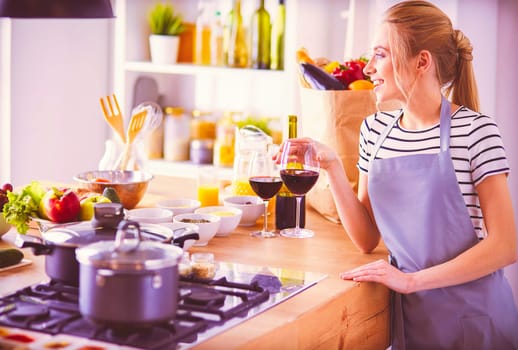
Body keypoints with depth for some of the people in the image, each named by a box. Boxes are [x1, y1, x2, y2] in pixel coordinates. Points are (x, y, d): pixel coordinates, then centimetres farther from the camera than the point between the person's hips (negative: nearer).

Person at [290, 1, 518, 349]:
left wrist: (411, 280, -20)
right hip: (408, 310, 4)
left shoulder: (474, 130, -14)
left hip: (471, 312, -4)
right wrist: (333, 167, -10)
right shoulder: (375, 130, 2)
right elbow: (367, 239, 3)